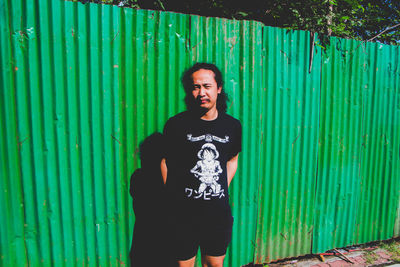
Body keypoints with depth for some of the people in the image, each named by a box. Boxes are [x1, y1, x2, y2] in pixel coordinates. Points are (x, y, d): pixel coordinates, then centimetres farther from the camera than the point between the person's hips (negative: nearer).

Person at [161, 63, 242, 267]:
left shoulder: (233, 125, 1)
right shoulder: (176, 124, -9)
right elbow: (166, 162, 0)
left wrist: (221, 192, 6)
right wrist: (175, 198, -2)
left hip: (218, 212, 3)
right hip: (183, 213, -2)